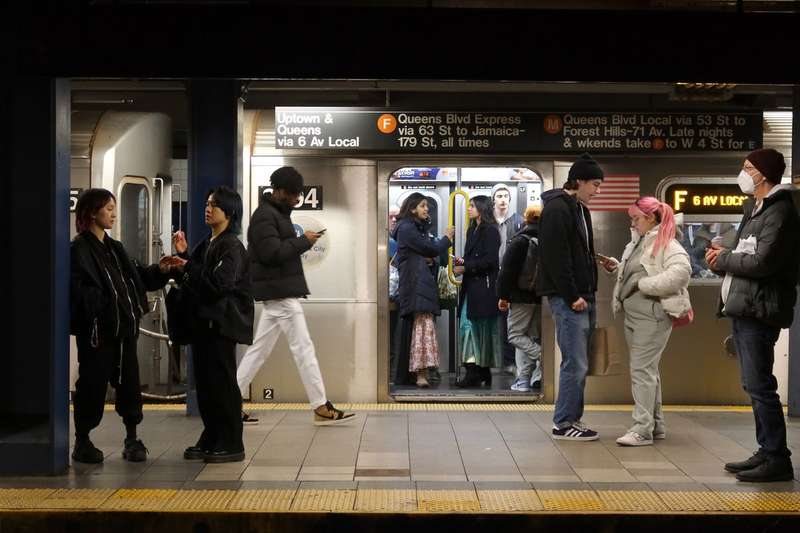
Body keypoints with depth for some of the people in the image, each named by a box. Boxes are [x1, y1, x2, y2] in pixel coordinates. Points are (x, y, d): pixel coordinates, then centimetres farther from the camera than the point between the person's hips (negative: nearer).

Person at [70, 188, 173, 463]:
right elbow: (77, 290, -17)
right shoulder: (78, 249, -7)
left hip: (124, 327, 7)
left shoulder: (115, 248, 17)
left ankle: (132, 438, 16)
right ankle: (82, 442, 13)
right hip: (97, 330, -7)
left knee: (129, 382, 7)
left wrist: (159, 271, 1)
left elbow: (138, 277, 17)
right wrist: (100, 303, -26)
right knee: (93, 384, 0)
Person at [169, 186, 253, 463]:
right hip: (203, 321, 9)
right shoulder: (206, 244, 17)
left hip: (222, 323, -9)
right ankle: (210, 440, 20)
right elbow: (192, 280, 17)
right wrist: (182, 255, 4)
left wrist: (187, 267, -14)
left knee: (223, 383, -5)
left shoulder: (231, 247, -10)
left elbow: (219, 283, -21)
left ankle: (232, 445, 2)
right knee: (204, 382, 11)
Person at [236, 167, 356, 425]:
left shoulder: (276, 213, 19)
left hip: (276, 294, 10)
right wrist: (303, 241, -16)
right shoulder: (265, 216, -13)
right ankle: (321, 408, -3)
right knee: (303, 348, -7)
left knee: (259, 349, 11)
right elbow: (272, 252, -23)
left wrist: (301, 242, 7)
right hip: (280, 293, -10)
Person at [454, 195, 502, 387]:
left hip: (484, 287, -8)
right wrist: (463, 261, 5)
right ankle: (473, 370, 2)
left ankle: (482, 372, -1)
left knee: (481, 327, -5)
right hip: (471, 286, 8)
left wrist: (465, 268, -13)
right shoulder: (472, 230, 18)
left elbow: (489, 260, -16)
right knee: (466, 324, 1)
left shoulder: (490, 231, -9)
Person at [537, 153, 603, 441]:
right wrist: (572, 297, -18)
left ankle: (573, 419, 18)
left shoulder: (580, 208, 19)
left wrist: (587, 293, 14)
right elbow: (556, 257, -18)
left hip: (582, 296, 9)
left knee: (578, 363, 12)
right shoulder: (557, 208, -12)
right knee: (575, 363, -7)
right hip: (567, 298, -9)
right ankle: (564, 424, 1)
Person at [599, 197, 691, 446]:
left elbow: (681, 271, -27)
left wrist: (645, 285, -22)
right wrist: (617, 267, 10)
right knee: (647, 370, 14)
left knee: (642, 369, -11)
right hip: (633, 314, 10)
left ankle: (642, 429, -8)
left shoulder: (666, 243, -11)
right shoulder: (638, 241, 16)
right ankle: (655, 424, 23)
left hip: (653, 315, -10)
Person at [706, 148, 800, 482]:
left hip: (759, 311, -10)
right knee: (754, 385, 13)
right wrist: (724, 257, 0)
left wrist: (723, 260, -8)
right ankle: (767, 452, 21)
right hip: (743, 308, 10)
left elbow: (762, 262, -22)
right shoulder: (755, 209, 20)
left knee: (759, 385, -9)